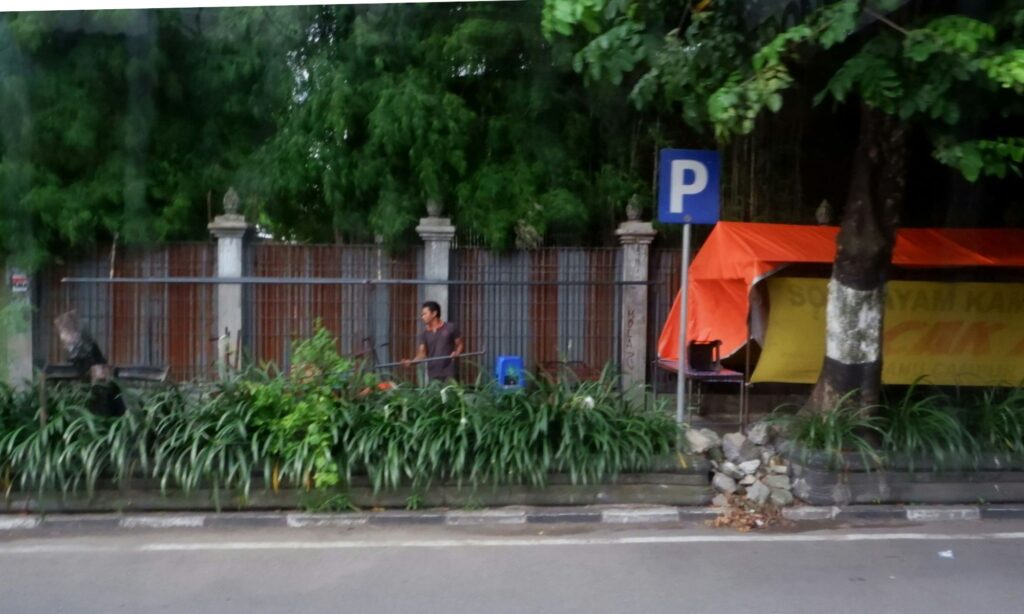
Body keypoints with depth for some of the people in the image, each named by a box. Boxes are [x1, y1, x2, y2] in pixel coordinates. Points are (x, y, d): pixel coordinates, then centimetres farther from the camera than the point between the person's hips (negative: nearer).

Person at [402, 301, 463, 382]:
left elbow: (459, 344, 8)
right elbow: (422, 353, 0)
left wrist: (456, 353, -13)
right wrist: (411, 361, -19)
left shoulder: (450, 328, 1)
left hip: (449, 373, -3)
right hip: (433, 375, 3)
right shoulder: (424, 334, 7)